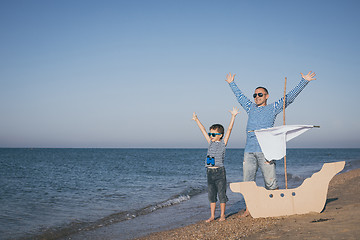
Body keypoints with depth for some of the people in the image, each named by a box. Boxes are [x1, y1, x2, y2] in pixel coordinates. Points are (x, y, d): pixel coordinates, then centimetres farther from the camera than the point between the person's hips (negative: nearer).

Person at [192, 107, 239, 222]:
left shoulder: (223, 142, 0)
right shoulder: (211, 142, 12)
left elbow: (229, 129, -6)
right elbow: (203, 130, 19)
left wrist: (233, 116, -11)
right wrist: (196, 120, 26)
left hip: (219, 171, -5)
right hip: (210, 172, 5)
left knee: (221, 194, 1)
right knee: (211, 194, 8)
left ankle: (222, 215, 11)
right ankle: (212, 216, 15)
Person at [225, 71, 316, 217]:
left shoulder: (273, 108, 10)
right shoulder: (251, 108, 21)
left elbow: (290, 96, 9)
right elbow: (239, 96, 36)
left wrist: (304, 81, 6)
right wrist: (231, 83, 46)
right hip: (249, 151, 4)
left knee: (270, 182, -5)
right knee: (248, 182, 5)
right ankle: (249, 209, 14)